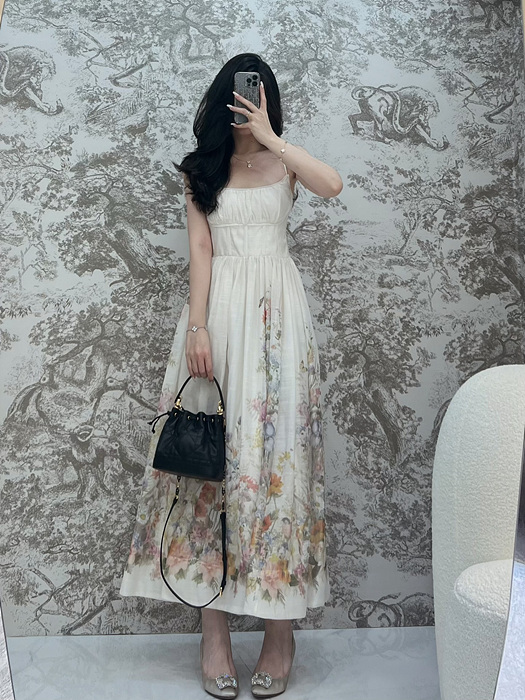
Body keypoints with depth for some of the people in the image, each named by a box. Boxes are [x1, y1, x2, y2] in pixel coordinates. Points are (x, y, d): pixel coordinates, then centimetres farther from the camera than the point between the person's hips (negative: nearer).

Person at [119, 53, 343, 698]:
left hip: (276, 310, -1)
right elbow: (200, 250, 3)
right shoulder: (201, 170, 13)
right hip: (218, 309, 1)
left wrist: (269, 137, -10)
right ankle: (214, 624, 5)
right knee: (211, 449, -3)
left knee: (276, 447, -3)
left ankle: (280, 625, 5)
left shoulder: (284, 162, 10)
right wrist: (197, 326, -8)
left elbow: (333, 185, -12)